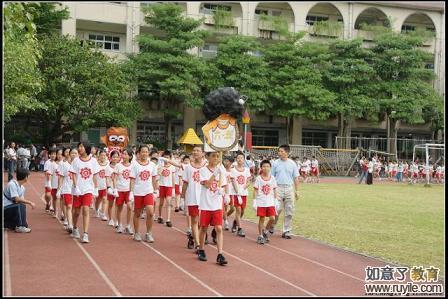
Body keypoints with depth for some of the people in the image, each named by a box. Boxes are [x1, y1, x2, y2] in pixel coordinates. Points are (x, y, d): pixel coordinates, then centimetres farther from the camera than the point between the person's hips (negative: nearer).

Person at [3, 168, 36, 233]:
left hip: (11, 208, 8)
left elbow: (22, 200, 5)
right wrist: (30, 203, -23)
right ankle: (20, 227, -20)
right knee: (21, 206, -30)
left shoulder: (22, 188, 8)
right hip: (5, 208, -8)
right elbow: (17, 199, -25)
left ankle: (5, 223, 17)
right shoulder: (12, 184, -18)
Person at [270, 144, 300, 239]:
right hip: (278, 188, -2)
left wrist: (297, 190, 5)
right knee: (277, 209, -6)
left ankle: (286, 231, 10)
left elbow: (296, 178, 9)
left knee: (289, 212, 2)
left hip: (289, 188, 2)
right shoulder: (276, 163, 3)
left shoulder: (292, 164, 6)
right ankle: (272, 225, 20)